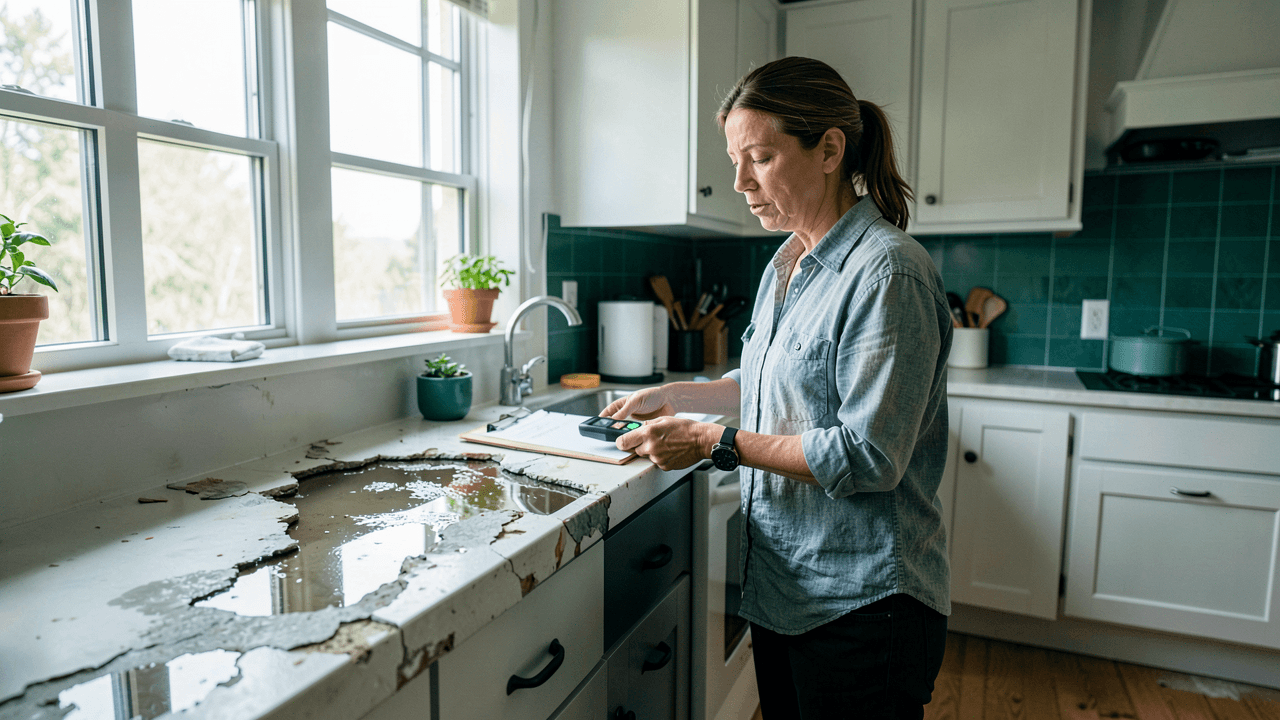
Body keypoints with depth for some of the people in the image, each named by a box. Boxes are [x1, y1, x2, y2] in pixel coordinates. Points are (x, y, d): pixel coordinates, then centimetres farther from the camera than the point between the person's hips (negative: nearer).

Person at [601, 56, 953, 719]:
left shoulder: (887, 273, -21)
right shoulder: (785, 264, 8)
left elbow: (868, 457, -24)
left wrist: (716, 442, -21)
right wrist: (676, 397, 6)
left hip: (860, 599, -8)